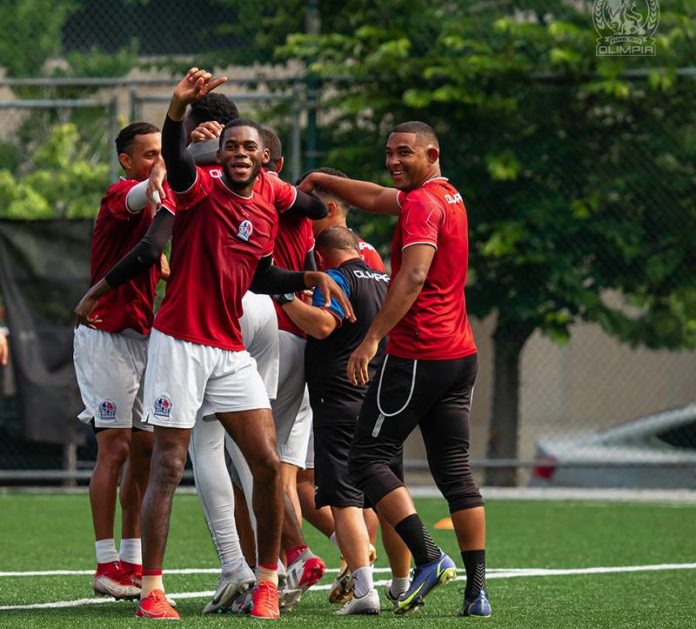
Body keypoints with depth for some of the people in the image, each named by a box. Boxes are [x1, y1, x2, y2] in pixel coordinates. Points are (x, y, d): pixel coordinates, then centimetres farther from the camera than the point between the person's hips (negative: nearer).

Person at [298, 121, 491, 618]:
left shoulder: (423, 204, -12)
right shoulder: (448, 197, 16)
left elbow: (414, 276, -24)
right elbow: (375, 199, 31)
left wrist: (372, 339, -26)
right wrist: (321, 180, 30)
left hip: (417, 357, -9)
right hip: (461, 354, 9)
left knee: (368, 457, -2)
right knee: (454, 469, 7)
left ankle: (428, 557, -14)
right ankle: (476, 589, 1)